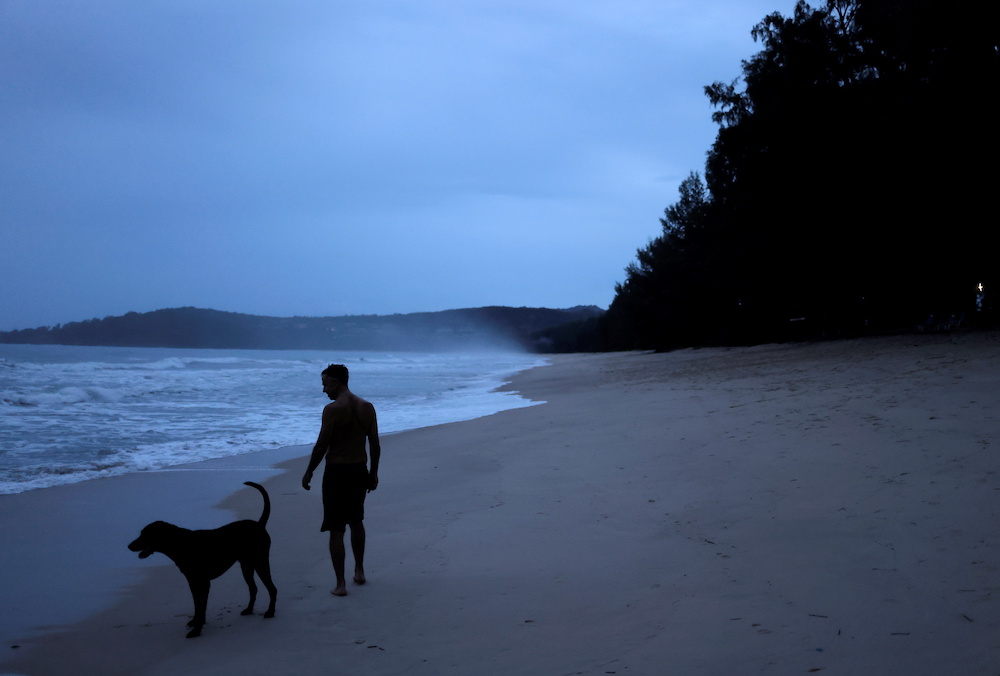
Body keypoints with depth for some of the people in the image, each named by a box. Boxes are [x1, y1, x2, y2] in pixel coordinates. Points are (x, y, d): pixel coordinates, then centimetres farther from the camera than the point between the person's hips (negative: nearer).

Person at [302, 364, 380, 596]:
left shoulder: (332, 409, -15)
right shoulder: (367, 407, 3)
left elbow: (321, 446, -15)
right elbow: (375, 445, 6)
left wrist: (309, 472, -3)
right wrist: (373, 472, 17)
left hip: (337, 472, -6)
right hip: (360, 470, 6)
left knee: (336, 530, 1)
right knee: (356, 522, 25)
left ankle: (340, 584, 1)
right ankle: (359, 570, 35)